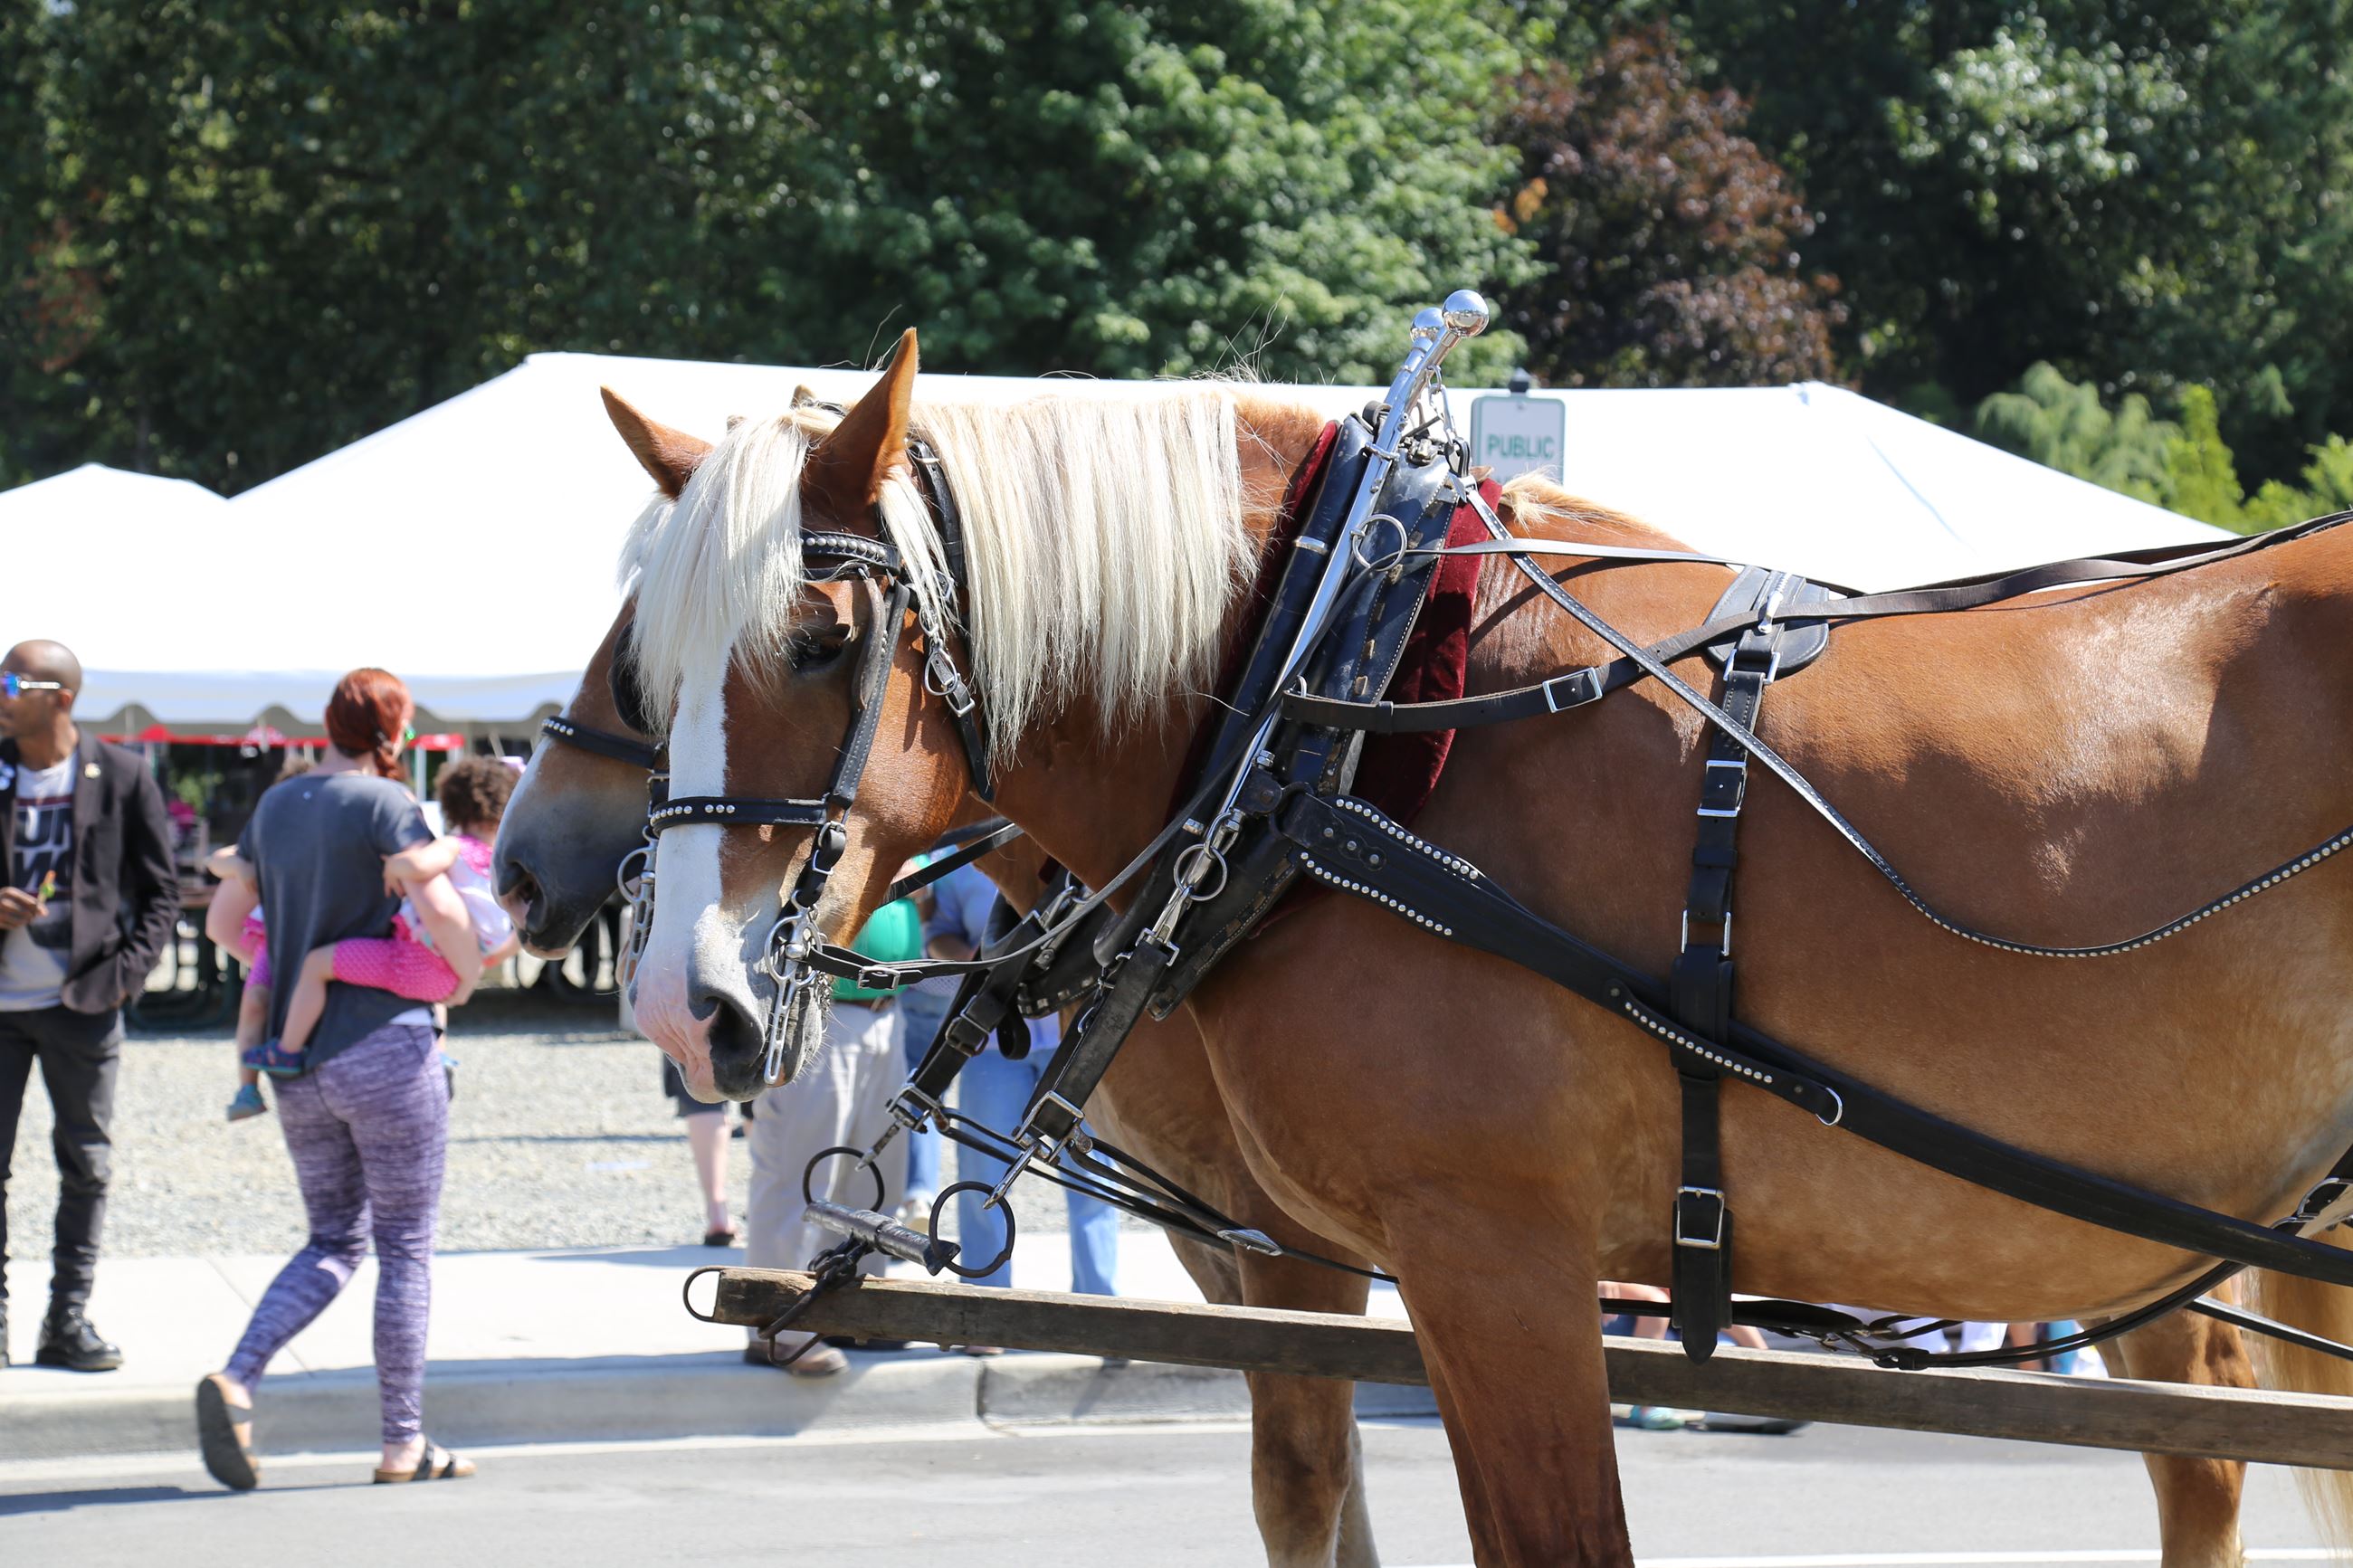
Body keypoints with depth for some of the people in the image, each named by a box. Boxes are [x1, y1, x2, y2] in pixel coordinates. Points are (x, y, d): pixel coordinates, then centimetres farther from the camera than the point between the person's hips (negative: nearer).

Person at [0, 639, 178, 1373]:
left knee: (86, 1167, 4)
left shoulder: (121, 777, -2)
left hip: (80, 1005, -1)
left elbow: (161, 890, 3)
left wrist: (128, 969, -9)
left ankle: (68, 1321, 12)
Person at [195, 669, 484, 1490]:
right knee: (406, 1250, 5)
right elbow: (442, 909, -23)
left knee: (334, 1243, 14)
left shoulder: (274, 806, 11)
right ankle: (404, 1443, 7)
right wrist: (466, 976, -5)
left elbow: (222, 922, 18)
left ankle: (237, 1377, -9)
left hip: (296, 1057, 6)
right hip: (384, 1044, -6)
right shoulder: (383, 803, -10)